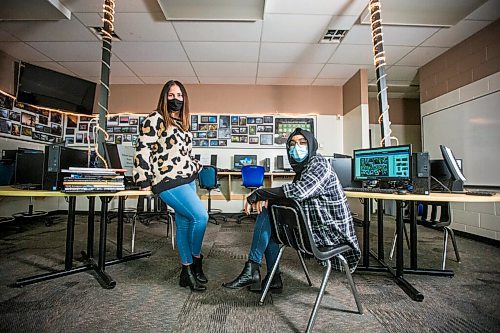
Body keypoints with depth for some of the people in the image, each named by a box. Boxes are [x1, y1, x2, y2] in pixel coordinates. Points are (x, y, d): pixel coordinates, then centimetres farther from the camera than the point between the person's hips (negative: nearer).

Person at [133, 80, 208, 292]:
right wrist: (144, 181, -11)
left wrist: (196, 166, 21)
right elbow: (143, 151, -9)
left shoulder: (182, 123, 18)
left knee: (184, 223, 10)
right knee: (201, 216, -16)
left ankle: (187, 271, 21)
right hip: (168, 182, -8)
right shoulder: (154, 120, -6)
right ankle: (195, 258, 9)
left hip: (187, 180, 8)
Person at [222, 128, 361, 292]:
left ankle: (252, 270, -5)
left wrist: (258, 194, -25)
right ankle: (274, 279, 10)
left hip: (328, 230, -9)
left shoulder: (319, 164, -15)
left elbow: (298, 191, -32)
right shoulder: (302, 167, 12)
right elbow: (290, 194, 6)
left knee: (267, 212, -14)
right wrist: (265, 198, -15)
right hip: (314, 224, 9)